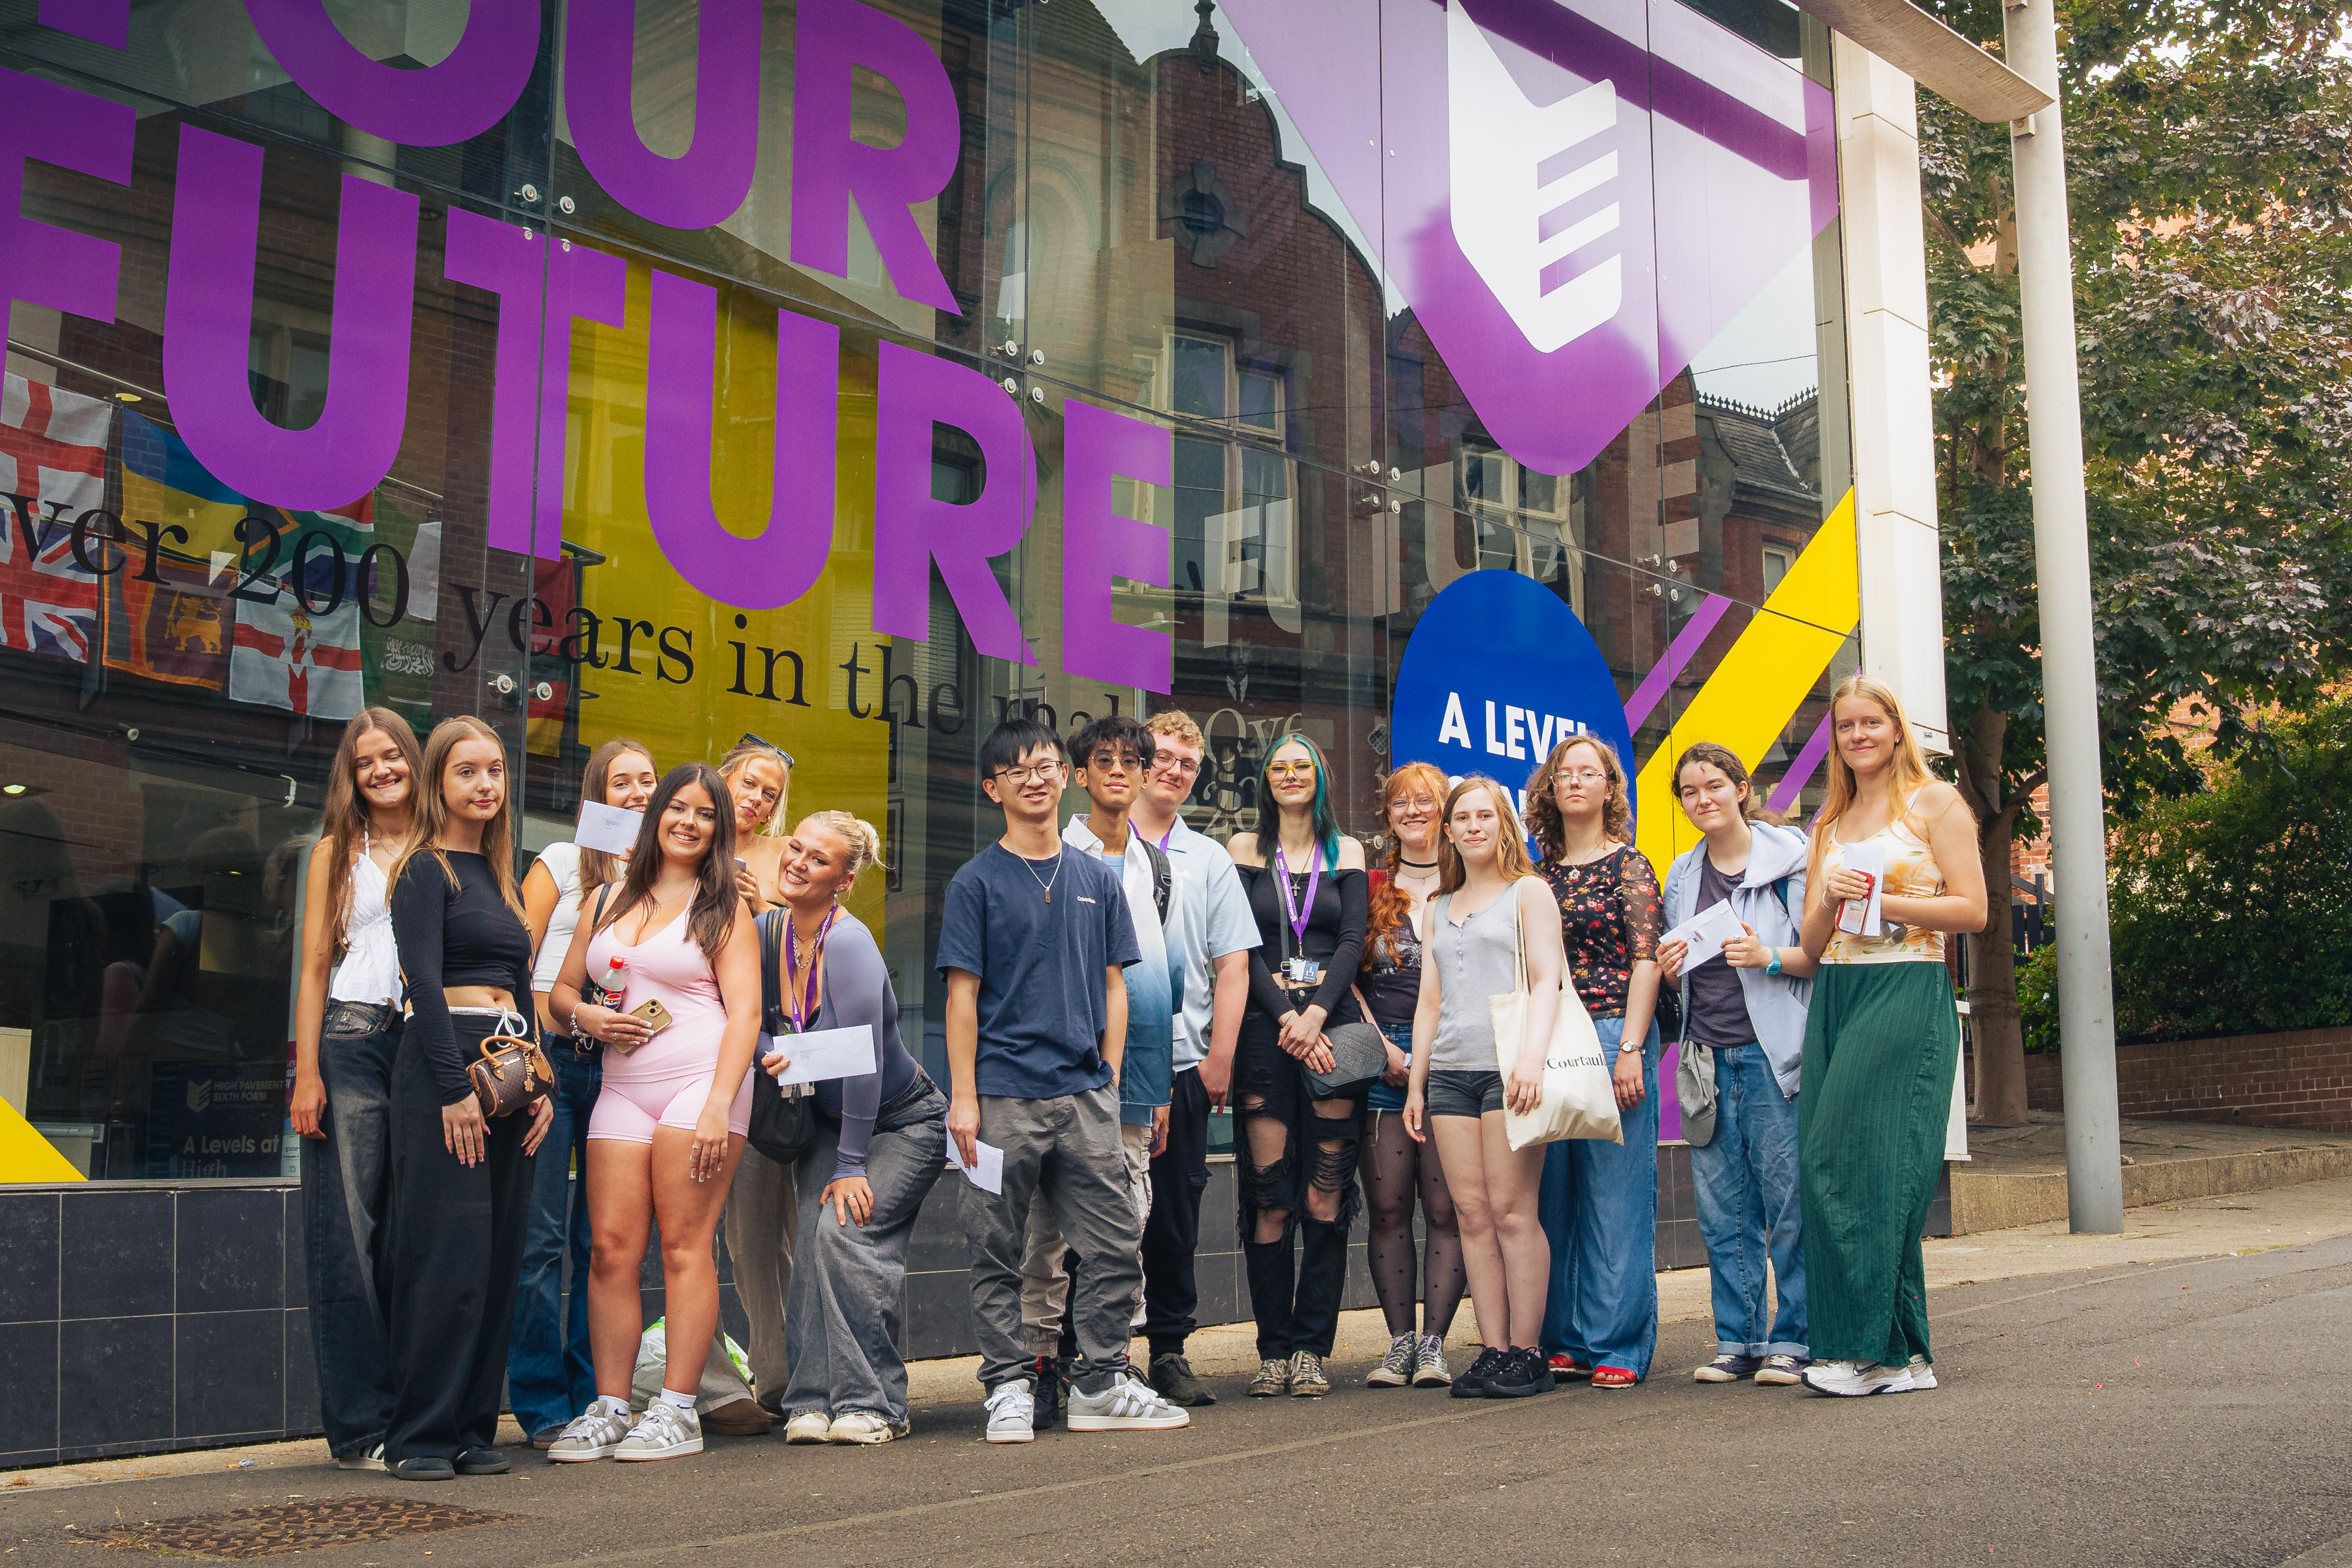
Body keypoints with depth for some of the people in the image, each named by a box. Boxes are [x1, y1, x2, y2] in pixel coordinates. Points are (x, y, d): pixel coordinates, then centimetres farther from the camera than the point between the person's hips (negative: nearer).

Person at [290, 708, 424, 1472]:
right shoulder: (337, 852, 12)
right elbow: (314, 968, 7)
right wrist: (307, 1073, -4)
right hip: (352, 1042, -1)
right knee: (348, 1232, -5)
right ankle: (360, 1423, -1)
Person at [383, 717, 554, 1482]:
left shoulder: (500, 875, 20)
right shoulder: (426, 869, -3)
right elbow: (424, 980, -12)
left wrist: (541, 1082, 11)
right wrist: (455, 1087, -18)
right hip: (443, 1061, -8)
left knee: (499, 1257, 6)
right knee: (446, 1254, -8)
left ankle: (473, 1430, 12)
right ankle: (420, 1437, -1)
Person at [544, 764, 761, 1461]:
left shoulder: (723, 909, 5)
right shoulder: (609, 900, 19)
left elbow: (744, 1012, -4)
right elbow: (561, 991, 23)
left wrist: (719, 1107, -14)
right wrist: (586, 1018, -2)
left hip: (700, 1083, -4)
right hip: (622, 1090, 4)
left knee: (684, 1245, -7)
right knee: (611, 1247, -2)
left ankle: (678, 1411, -3)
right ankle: (609, 1407, 5)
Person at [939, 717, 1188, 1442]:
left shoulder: (1096, 880, 13)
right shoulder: (977, 881, 2)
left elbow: (1114, 986, 15)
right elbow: (962, 994, -1)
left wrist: (1109, 1079, 6)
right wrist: (962, 1097, -7)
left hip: (1085, 1093, 3)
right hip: (1004, 1097, -3)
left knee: (1115, 1243, 2)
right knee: (998, 1250, 2)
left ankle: (1102, 1385, 13)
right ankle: (1007, 1388, 12)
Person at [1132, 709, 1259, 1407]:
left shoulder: (1210, 859, 14)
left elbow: (1233, 964, 10)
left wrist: (1219, 1058, 0)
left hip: (1184, 1062, 2)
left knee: (1177, 1211, 5)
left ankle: (1170, 1350, 13)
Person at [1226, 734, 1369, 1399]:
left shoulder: (1347, 852, 14)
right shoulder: (1245, 849, 11)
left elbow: (1353, 941, 4)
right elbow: (1242, 946, 2)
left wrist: (1316, 1015, -11)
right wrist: (1287, 1019, -11)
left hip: (1332, 1025, 1)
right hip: (1265, 1030, -1)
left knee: (1325, 1198, -4)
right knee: (1270, 1199, -4)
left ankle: (1311, 1350, 3)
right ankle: (1273, 1351, 4)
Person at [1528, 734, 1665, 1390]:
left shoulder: (1629, 865, 2)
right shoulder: (1542, 874, 15)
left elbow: (1645, 960, -5)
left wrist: (1631, 1050, -13)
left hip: (1614, 1033, -5)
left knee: (1616, 1193, -4)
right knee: (1556, 1193, 5)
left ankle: (1617, 1346, 1)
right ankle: (1565, 1340, 12)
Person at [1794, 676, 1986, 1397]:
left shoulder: (1935, 803, 4)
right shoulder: (1828, 825, 20)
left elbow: (1972, 910, -5)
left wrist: (1882, 900, -11)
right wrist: (1831, 900, -5)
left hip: (1907, 993, -6)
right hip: (1835, 997, 6)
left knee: (1870, 1160, -13)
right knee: (1826, 1165, -2)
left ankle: (1880, 1348, -8)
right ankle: (1896, 1352, 3)